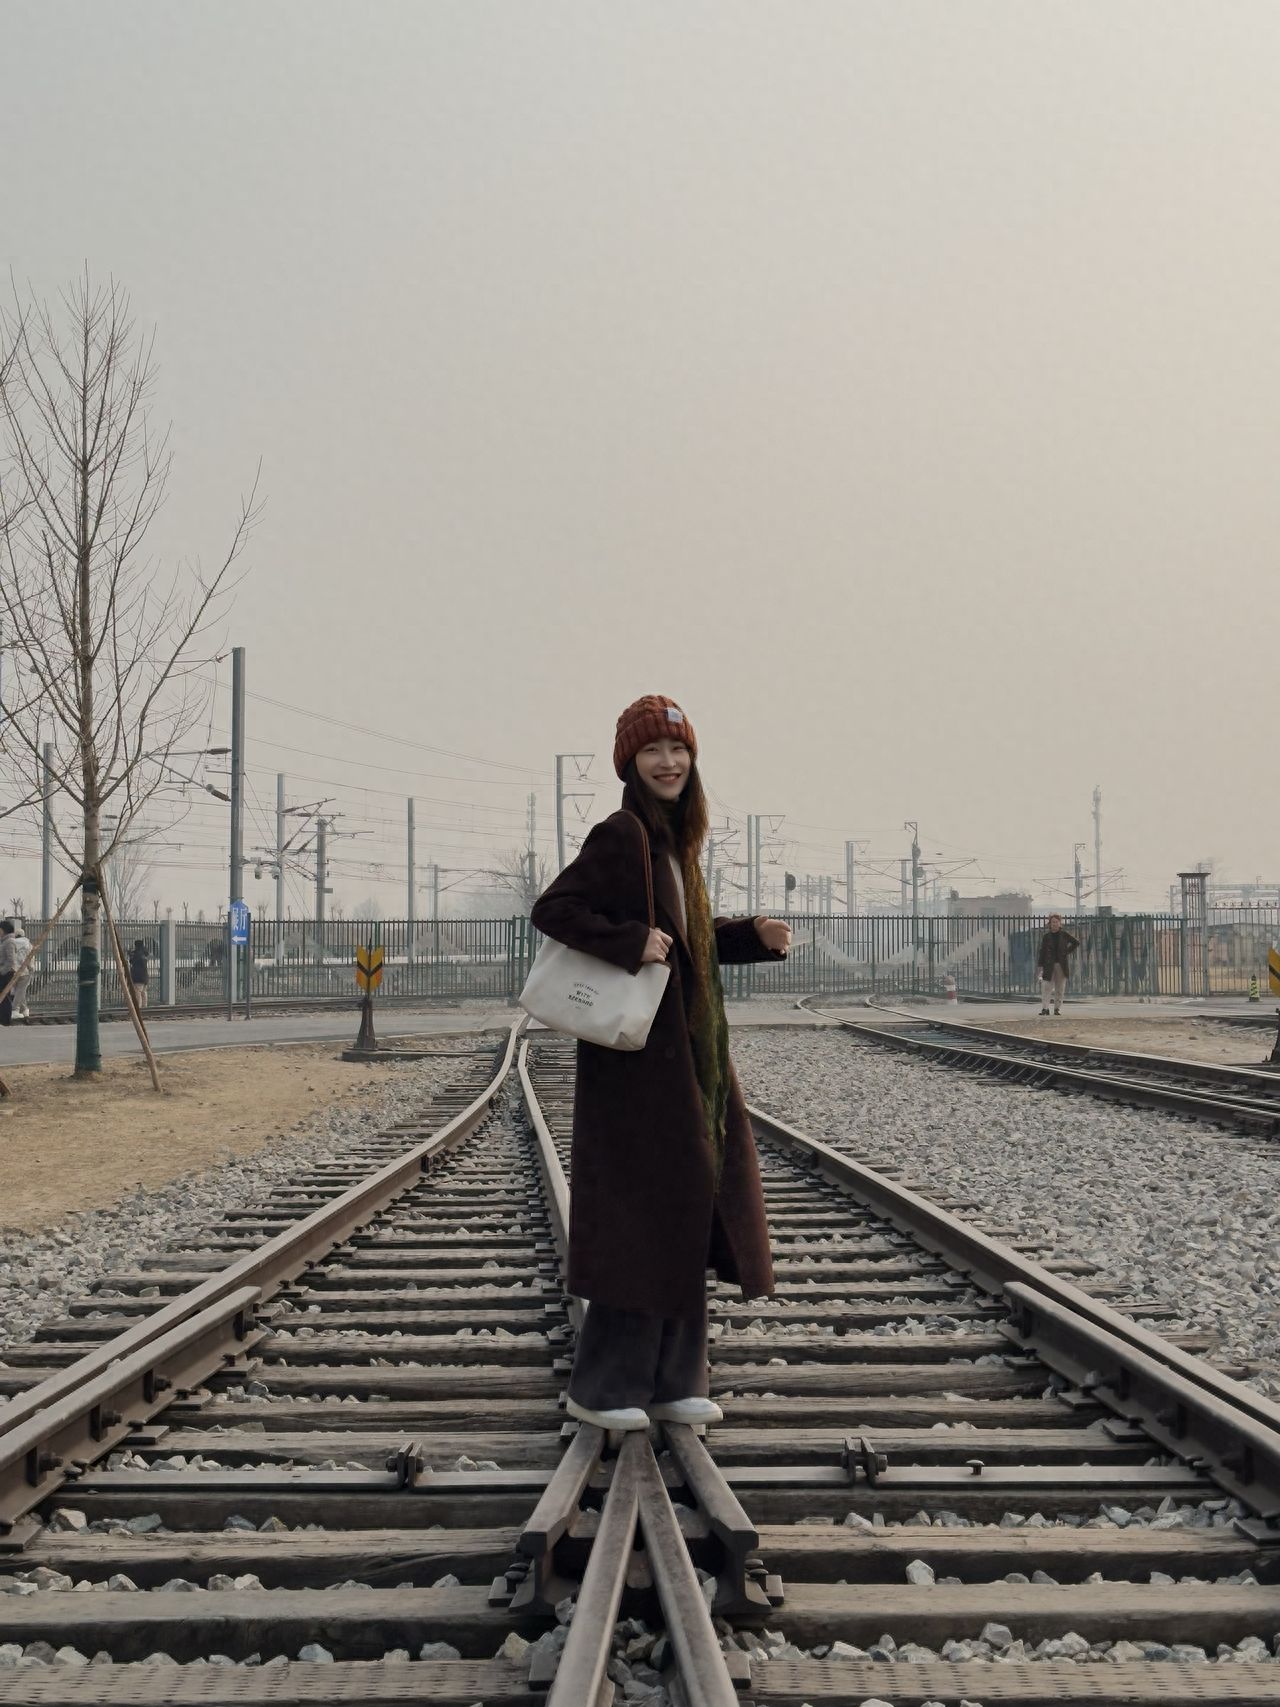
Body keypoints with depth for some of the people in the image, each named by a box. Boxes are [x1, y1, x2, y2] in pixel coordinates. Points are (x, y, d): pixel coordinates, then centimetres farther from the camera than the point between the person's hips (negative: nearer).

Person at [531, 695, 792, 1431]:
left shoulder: (675, 838, 13)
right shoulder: (620, 836, -13)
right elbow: (552, 909, -20)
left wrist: (755, 935, 7)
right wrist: (630, 942, -28)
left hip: (687, 1054, 9)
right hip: (637, 1053, -9)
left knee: (686, 1212, 11)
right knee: (641, 1212, -3)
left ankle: (670, 1382, 21)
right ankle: (602, 1385, 10)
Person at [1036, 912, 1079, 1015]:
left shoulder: (1065, 934, 4)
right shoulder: (1046, 936, 4)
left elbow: (1076, 943, 15)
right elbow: (1042, 951, 4)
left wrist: (1068, 951, 3)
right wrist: (1040, 965, -2)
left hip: (1062, 965, 0)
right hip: (1049, 965, 0)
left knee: (1060, 988, 3)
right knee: (1046, 987, -8)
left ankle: (1057, 1008, 9)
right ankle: (1045, 1008, -10)